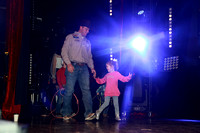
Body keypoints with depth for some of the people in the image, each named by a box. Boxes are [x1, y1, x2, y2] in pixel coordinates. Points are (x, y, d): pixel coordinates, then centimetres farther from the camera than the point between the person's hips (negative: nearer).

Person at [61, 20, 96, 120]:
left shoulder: (87, 42, 24)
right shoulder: (71, 37, 9)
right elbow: (64, 51, 1)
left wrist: (92, 67, 9)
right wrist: (68, 64, -12)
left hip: (84, 68, 4)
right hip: (73, 66, -4)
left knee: (86, 89, -9)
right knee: (69, 90, -6)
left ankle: (88, 113, -15)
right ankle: (67, 113, 5)